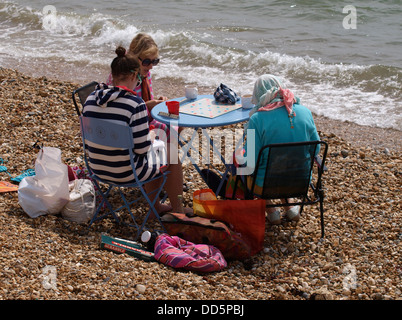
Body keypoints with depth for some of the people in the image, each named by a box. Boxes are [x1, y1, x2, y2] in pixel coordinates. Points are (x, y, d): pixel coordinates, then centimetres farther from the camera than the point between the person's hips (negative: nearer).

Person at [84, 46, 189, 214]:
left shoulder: (91, 98, -3)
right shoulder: (134, 103, -23)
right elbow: (142, 148, -21)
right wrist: (151, 135, 2)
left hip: (98, 169, 7)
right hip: (126, 172, -7)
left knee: (155, 153, 33)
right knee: (172, 156, 20)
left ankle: (156, 206, 46)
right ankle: (178, 211, 33)